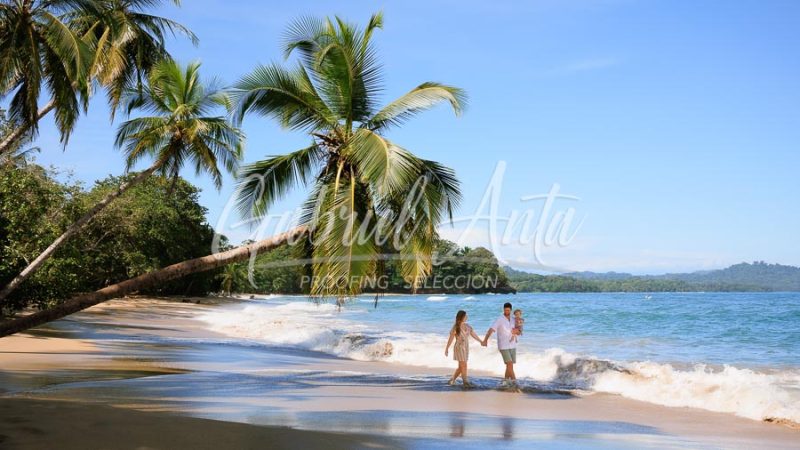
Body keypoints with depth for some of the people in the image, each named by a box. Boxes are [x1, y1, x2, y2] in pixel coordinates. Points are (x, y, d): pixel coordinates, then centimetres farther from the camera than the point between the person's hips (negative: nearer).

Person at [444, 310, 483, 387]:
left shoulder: (467, 326, 7)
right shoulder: (455, 327, -9)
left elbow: (474, 335, 6)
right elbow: (451, 338, -8)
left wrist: (481, 341, -5)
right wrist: (447, 348, -8)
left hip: (466, 348, 6)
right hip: (459, 348, -6)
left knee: (461, 367, 9)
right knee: (463, 365, -10)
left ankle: (452, 380, 21)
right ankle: (466, 382, -7)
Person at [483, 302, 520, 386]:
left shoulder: (512, 320, 8)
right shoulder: (499, 320, -13)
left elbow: (518, 332, 13)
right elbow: (491, 330, -24)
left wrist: (516, 331, -14)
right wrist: (485, 340, -39)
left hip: (512, 345, 7)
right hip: (503, 346, -7)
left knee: (510, 365, 8)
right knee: (510, 364, -11)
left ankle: (505, 381, 19)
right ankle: (514, 381, -5)